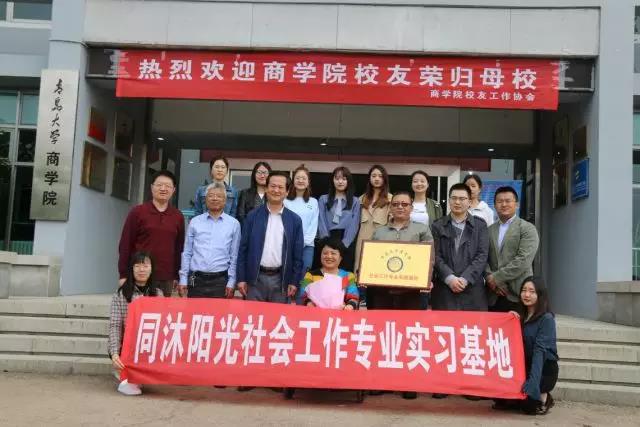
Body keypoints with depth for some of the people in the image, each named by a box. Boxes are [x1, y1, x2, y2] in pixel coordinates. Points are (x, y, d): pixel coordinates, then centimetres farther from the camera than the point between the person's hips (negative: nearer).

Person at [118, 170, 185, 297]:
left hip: (166, 279, 3)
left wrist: (176, 277, 9)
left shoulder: (178, 217, 8)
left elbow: (179, 248, 12)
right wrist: (123, 275, -5)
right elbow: (125, 245, -1)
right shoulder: (137, 212, 0)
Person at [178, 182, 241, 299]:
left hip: (220, 280, -1)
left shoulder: (234, 224, 3)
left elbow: (234, 256, 3)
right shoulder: (195, 222, 7)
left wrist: (231, 282, -2)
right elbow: (187, 253, 8)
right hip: (196, 280, 1)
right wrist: (183, 279, 3)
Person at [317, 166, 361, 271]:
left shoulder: (355, 202, 10)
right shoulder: (323, 199, 11)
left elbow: (354, 225, 1)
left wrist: (343, 244, -13)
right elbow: (321, 223, 2)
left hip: (346, 245, 0)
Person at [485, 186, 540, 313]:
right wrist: (490, 278, -10)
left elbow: (523, 260, -11)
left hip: (518, 295, -4)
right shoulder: (489, 230, 15)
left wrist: (496, 277, -12)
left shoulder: (527, 228, 0)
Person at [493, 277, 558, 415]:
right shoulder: (520, 315, 9)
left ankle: (541, 399, 2)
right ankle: (526, 398, 7)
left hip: (544, 369, -6)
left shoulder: (546, 318, -12)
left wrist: (532, 382, -31)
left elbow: (539, 350, -22)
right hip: (524, 366, 6)